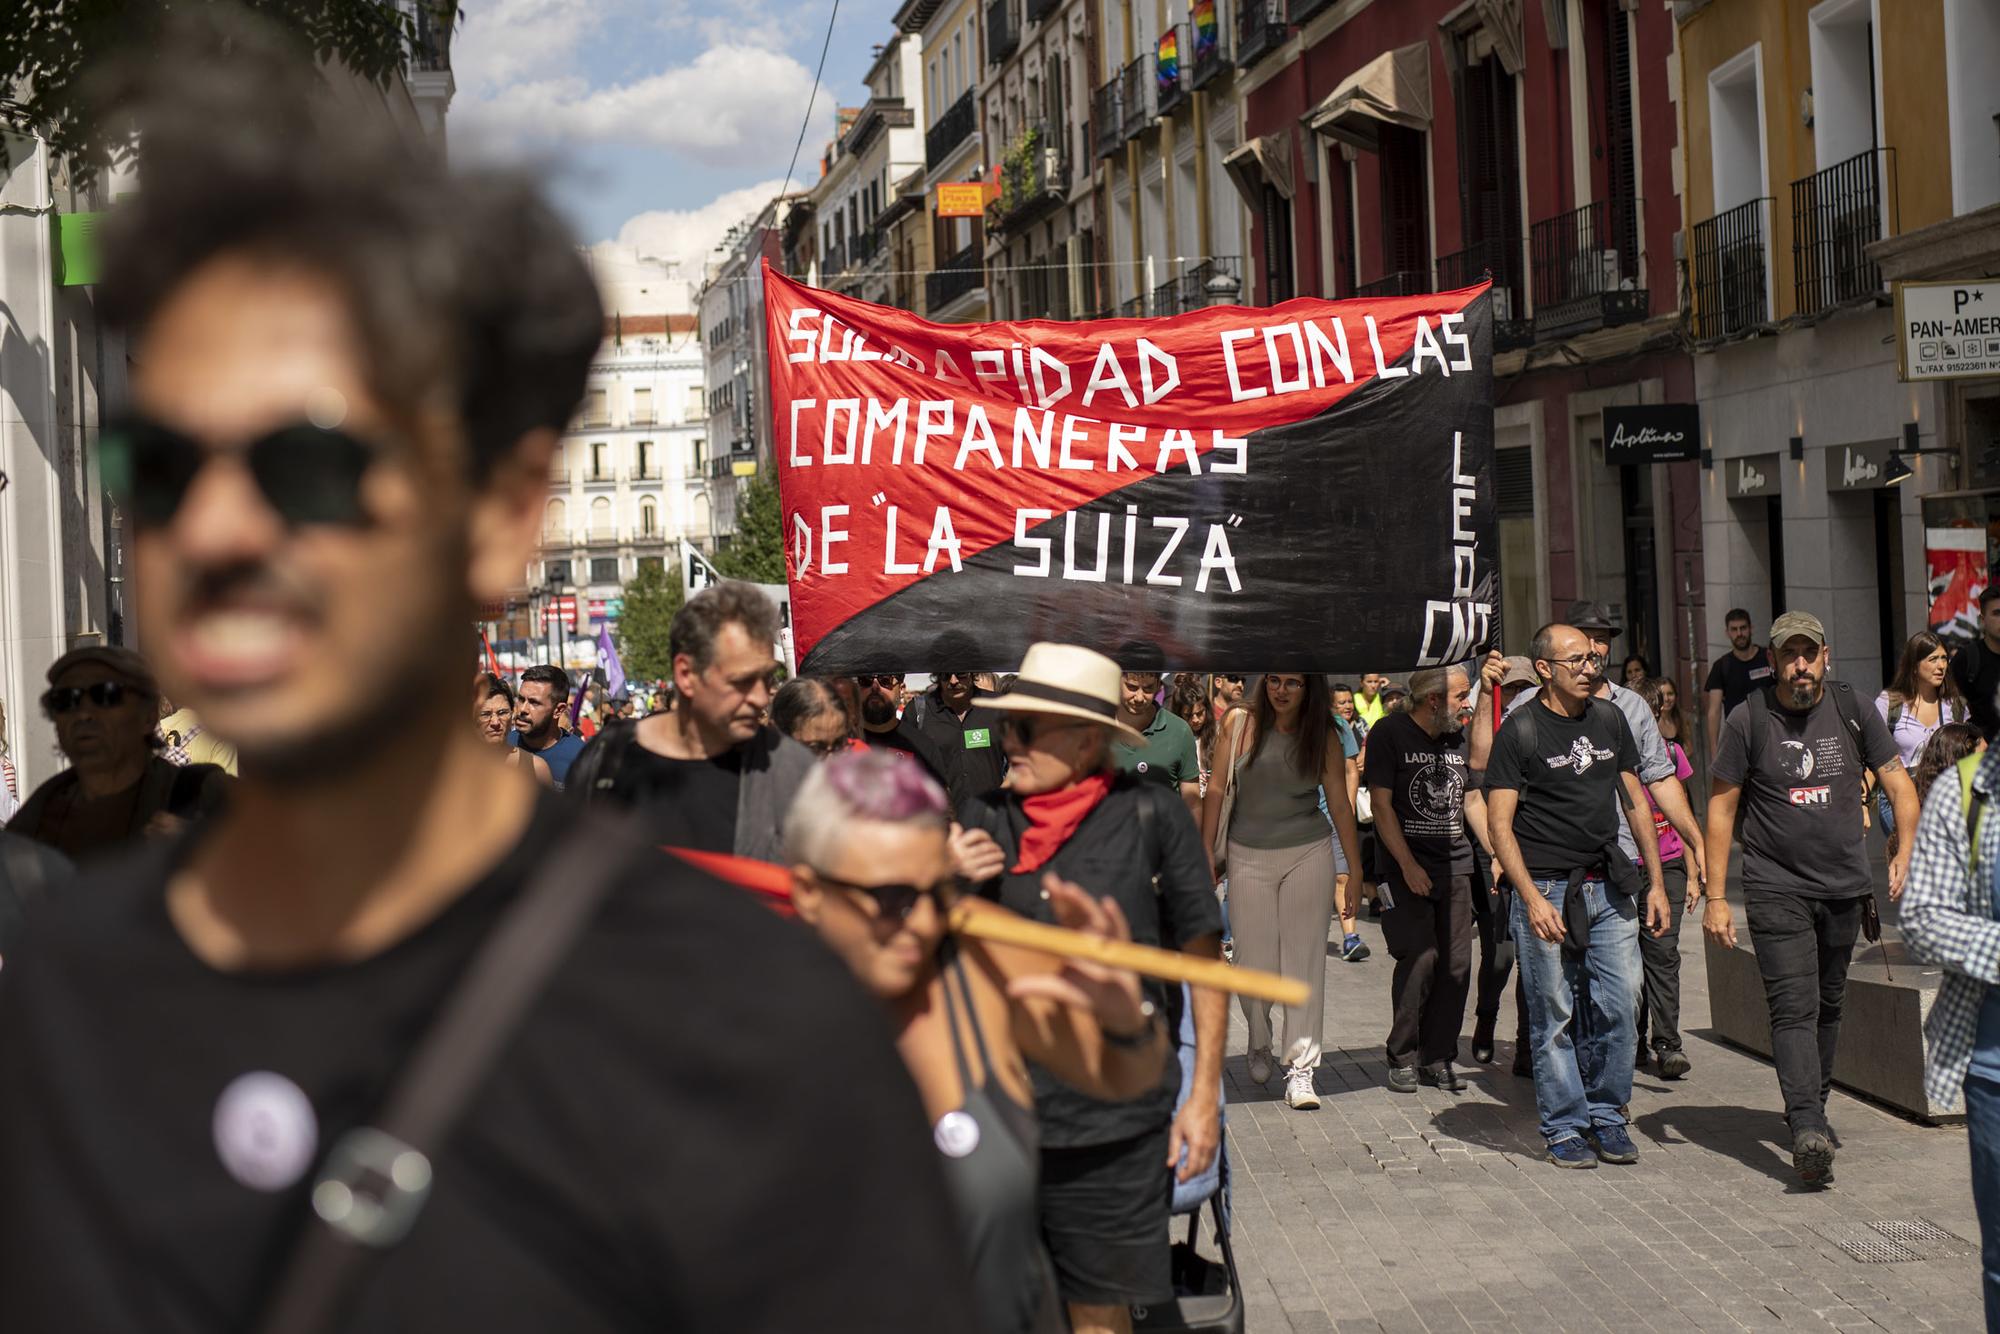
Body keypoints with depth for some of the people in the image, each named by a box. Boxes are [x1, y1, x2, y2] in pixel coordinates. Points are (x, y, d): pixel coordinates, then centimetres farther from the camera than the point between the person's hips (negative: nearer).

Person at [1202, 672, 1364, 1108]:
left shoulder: (1323, 737, -1)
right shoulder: (1240, 726, -3)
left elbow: (1340, 805, 2)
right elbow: (1217, 790, 1)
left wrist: (1356, 870, 2)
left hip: (1308, 856, 0)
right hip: (1248, 858, 0)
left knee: (1305, 961, -3)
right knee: (1254, 961, 3)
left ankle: (1300, 1069, 2)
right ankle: (1259, 1043, 33)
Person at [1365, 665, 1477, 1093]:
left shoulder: (1460, 737, 10)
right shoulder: (1391, 733, -5)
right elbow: (1381, 804, -8)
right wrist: (1408, 866, -12)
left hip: (1455, 865, 5)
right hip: (1406, 867, -5)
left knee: (1456, 963, 0)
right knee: (1420, 957, -13)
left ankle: (1437, 1058, 11)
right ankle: (1402, 1058, 1)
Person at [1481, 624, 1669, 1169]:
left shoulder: (1610, 720, 11)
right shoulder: (1520, 730, -5)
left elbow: (1634, 803, 17)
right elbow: (1499, 824, -8)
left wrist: (1655, 882, 12)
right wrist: (1532, 898, -16)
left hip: (1609, 887, 4)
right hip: (1546, 887, -4)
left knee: (1619, 1006, 1)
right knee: (1553, 1016, 0)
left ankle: (1606, 1116, 17)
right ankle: (1565, 1129, 12)